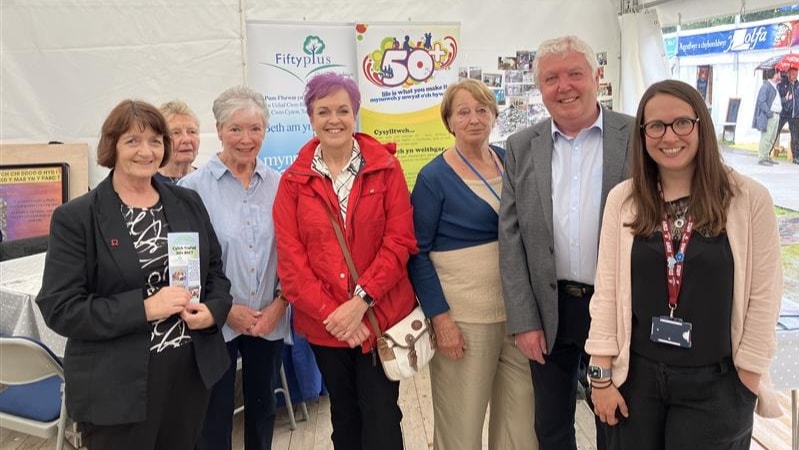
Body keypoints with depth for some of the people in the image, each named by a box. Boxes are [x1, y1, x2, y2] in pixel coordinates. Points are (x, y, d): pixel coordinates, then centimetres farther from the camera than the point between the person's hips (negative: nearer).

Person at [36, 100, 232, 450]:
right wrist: (144, 308, -21)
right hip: (116, 385, -4)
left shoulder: (188, 203, 7)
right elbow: (59, 308, -12)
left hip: (191, 371, 4)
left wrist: (212, 311, -9)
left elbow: (215, 270, 13)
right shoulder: (76, 218, -7)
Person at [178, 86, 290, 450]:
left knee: (262, 406, 18)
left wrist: (278, 305, -6)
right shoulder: (193, 187, -8)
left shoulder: (280, 185, 1)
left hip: (270, 321, 3)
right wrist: (225, 309, -12)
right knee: (215, 415, 9)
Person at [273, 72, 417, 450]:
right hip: (323, 324, 2)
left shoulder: (386, 168, -2)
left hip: (381, 316, -2)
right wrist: (330, 313, -14)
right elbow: (290, 259, -4)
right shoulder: (293, 181, 1)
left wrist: (361, 299, -17)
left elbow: (399, 241, -8)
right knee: (344, 418, 20)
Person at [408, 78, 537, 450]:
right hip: (463, 316, -5)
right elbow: (417, 253, -9)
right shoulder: (434, 177, -9)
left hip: (519, 308, 5)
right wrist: (440, 317, -15)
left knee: (522, 414, 14)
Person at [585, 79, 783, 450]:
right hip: (636, 376, 2)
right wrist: (602, 376, -2)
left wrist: (747, 383, -4)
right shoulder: (622, 199, -3)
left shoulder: (750, 199, -8)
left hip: (716, 384, -2)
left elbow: (762, 298, -5)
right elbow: (607, 290, -2)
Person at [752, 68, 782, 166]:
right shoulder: (766, 86, -11)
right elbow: (761, 101, -17)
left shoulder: (775, 86, 18)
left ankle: (766, 157, 21)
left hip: (776, 115, 10)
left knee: (772, 138, 13)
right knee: (766, 138, -8)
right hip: (768, 116, -10)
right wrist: (769, 113, -20)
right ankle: (761, 158, -5)